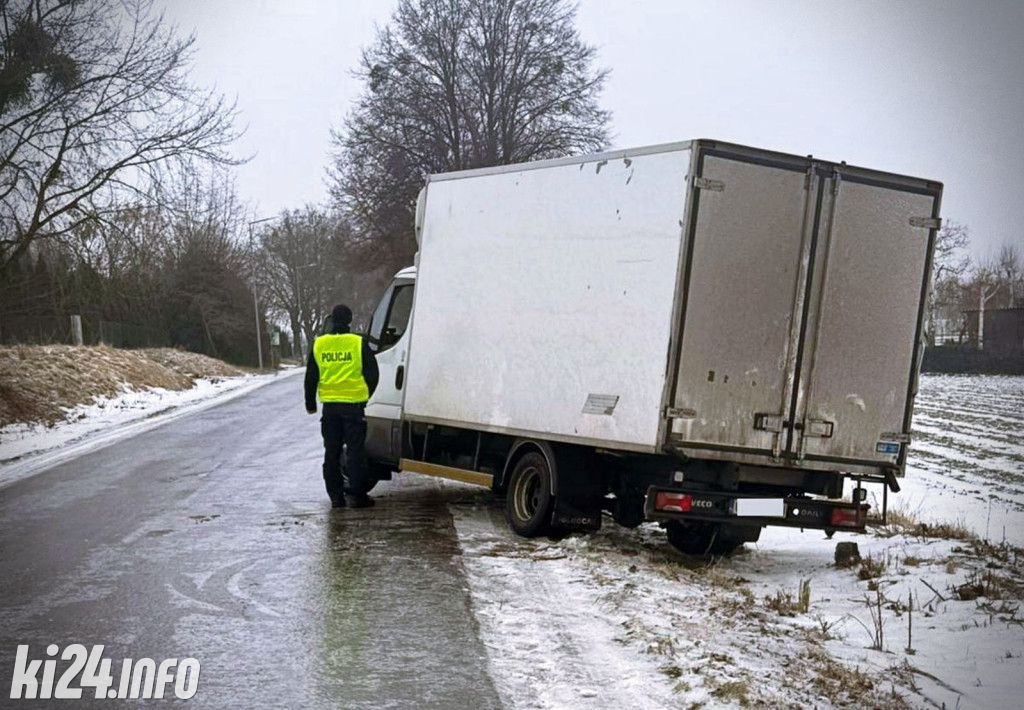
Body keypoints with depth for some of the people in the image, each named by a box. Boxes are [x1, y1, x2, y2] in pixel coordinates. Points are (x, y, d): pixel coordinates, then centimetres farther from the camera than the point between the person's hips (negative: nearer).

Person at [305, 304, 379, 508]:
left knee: (332, 452, 10)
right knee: (356, 451, 1)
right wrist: (367, 396, 14)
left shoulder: (318, 345, 3)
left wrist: (310, 403, 19)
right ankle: (357, 495, -1)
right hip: (353, 405, -3)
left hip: (329, 406, 3)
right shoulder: (358, 344, -6)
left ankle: (336, 495, 11)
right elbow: (373, 374, -1)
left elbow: (311, 377, 8)